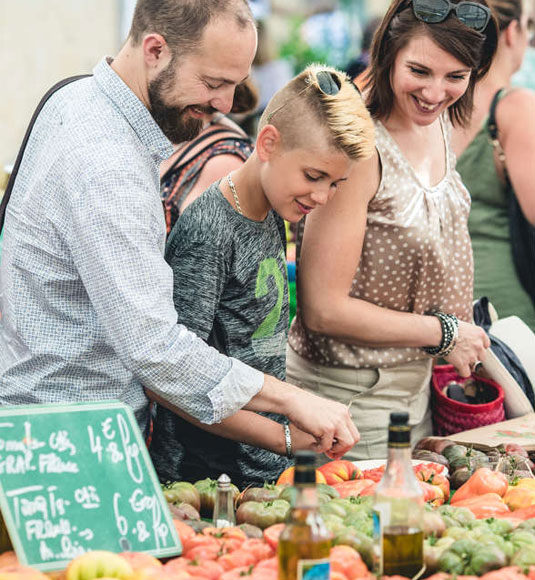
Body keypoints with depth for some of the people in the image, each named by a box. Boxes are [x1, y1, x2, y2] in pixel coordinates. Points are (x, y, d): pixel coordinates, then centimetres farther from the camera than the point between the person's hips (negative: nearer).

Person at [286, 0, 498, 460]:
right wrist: (443, 333, -14)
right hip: (351, 396, -8)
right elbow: (324, 309, -24)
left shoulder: (438, 123, 3)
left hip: (416, 387, 8)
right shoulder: (360, 148, -24)